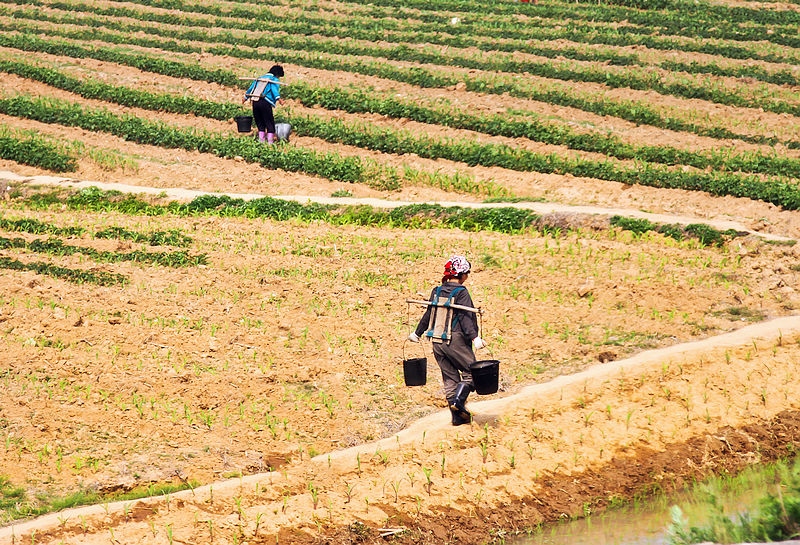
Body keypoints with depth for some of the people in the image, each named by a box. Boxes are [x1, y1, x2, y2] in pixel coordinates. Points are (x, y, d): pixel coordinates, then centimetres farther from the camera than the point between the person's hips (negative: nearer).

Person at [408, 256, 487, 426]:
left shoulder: (437, 291, 8)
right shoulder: (461, 293, -10)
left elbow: (428, 314, 15)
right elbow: (465, 317, -18)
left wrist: (417, 333, 27)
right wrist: (474, 337, -23)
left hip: (437, 342, 6)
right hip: (456, 341, -6)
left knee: (450, 377, 11)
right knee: (470, 372, 7)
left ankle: (458, 415, 10)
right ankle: (458, 400, -13)